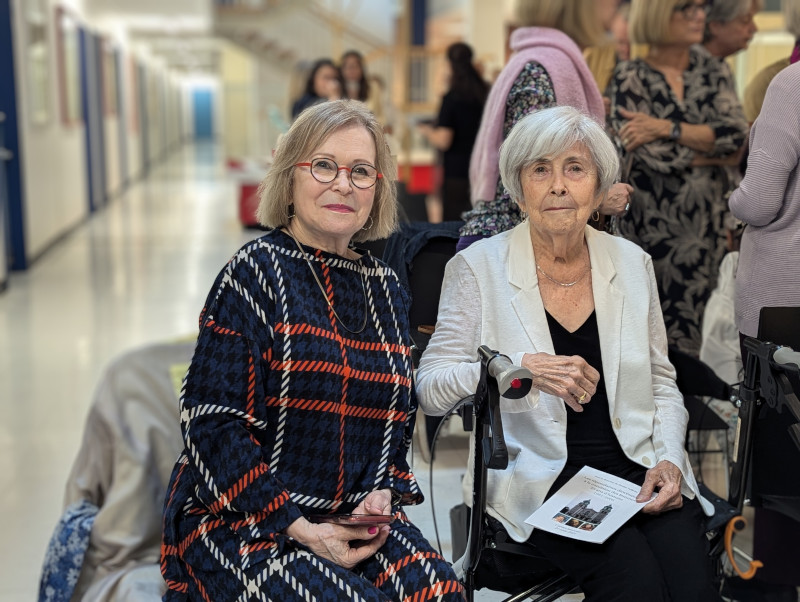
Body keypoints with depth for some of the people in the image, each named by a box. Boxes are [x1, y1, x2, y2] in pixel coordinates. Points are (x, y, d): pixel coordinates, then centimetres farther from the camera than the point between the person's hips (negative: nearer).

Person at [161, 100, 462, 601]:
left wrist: (382, 494, -3)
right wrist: (297, 528, -17)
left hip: (354, 516, 5)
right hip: (240, 518, -5)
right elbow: (214, 423, -12)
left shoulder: (386, 288, 11)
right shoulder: (257, 272, -7)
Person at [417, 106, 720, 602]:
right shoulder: (479, 266, 0)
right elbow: (430, 387, -6)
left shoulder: (632, 262, 11)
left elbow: (662, 383, 16)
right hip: (538, 474, -3)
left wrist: (669, 458, -2)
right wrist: (521, 369, -20)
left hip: (636, 466, 4)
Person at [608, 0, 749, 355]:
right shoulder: (631, 78, -2)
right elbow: (648, 154, -13)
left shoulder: (708, 70, 11)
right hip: (652, 225, -4)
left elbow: (737, 131, -5)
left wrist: (666, 128, -14)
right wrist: (715, 153, -3)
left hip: (707, 222, 4)